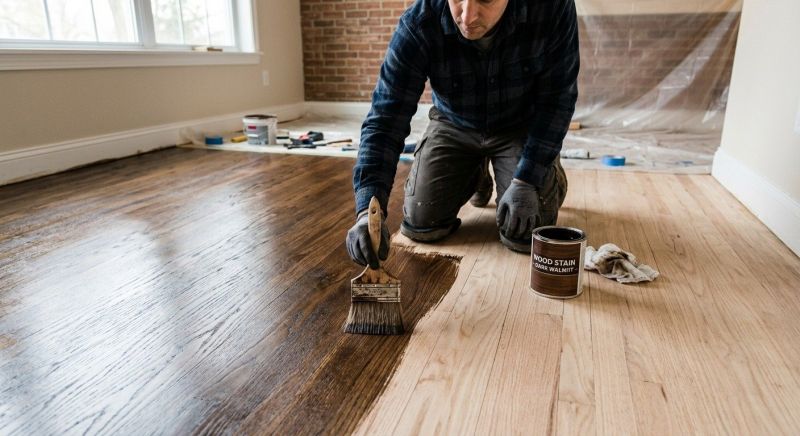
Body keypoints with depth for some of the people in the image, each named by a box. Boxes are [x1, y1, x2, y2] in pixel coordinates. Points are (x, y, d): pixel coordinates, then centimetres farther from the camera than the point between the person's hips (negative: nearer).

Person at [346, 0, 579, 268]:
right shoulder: (418, 25, -29)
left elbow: (557, 99, -20)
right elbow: (385, 119, -30)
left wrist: (526, 181, -26)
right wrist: (368, 210, -41)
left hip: (522, 125, -1)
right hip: (453, 126, 2)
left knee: (526, 235, -15)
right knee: (421, 226, -5)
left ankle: (551, 177, 21)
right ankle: (476, 175, 26)